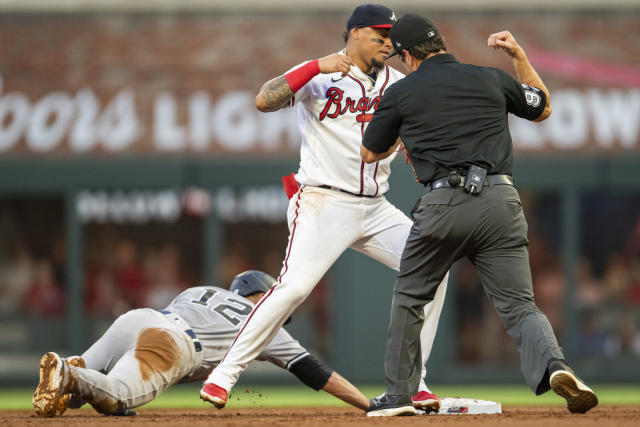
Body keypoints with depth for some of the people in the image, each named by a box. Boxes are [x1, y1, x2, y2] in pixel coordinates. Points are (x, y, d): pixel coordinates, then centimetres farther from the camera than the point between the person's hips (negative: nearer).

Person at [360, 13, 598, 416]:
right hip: (500, 201, 2)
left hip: (443, 204, -2)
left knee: (409, 297, 20)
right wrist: (519, 56, 34)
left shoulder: (401, 93, 8)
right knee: (520, 305, 1)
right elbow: (543, 108, 31)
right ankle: (552, 364, -28)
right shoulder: (492, 79, 13)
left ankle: (400, 394, 23)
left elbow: (371, 153, 21)